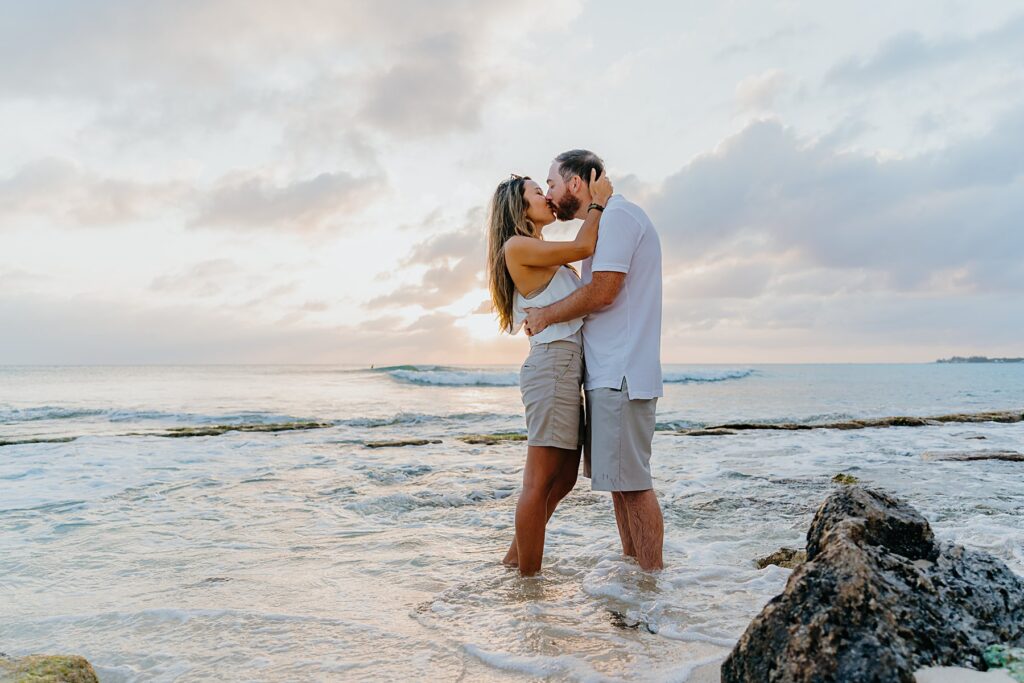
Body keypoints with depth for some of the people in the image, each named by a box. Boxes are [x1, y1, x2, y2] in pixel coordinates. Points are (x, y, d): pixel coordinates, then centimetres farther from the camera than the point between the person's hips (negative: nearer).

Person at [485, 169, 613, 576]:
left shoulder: (545, 257, 25)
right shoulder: (517, 246, -4)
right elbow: (583, 247, -8)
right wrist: (598, 202, 6)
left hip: (567, 366, 10)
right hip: (552, 362, -10)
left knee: (564, 477, 13)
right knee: (541, 481, -5)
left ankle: (517, 557, 26)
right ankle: (529, 580, 4)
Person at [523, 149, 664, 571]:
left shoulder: (617, 215, -9)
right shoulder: (608, 221, 23)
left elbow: (602, 292, -18)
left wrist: (546, 316, -6)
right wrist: (549, 315, 12)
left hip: (621, 374, -11)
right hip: (609, 374, 11)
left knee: (631, 480, -7)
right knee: (619, 477, 13)